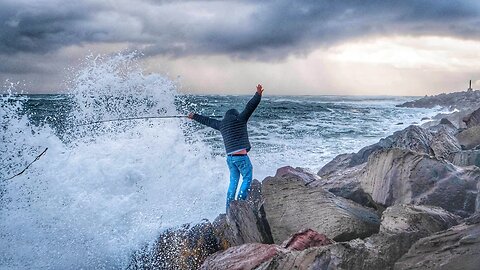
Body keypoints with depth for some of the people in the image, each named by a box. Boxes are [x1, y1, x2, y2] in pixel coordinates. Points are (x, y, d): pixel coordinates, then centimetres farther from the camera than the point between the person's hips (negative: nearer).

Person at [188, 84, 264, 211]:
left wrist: (194, 116, 41)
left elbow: (208, 121, 28)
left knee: (233, 182, 13)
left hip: (229, 157, 6)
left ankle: (229, 208, 13)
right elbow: (250, 107, -9)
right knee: (247, 179, 5)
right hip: (241, 156, -6)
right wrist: (258, 95, -14)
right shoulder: (240, 119, 1)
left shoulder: (221, 124, 15)